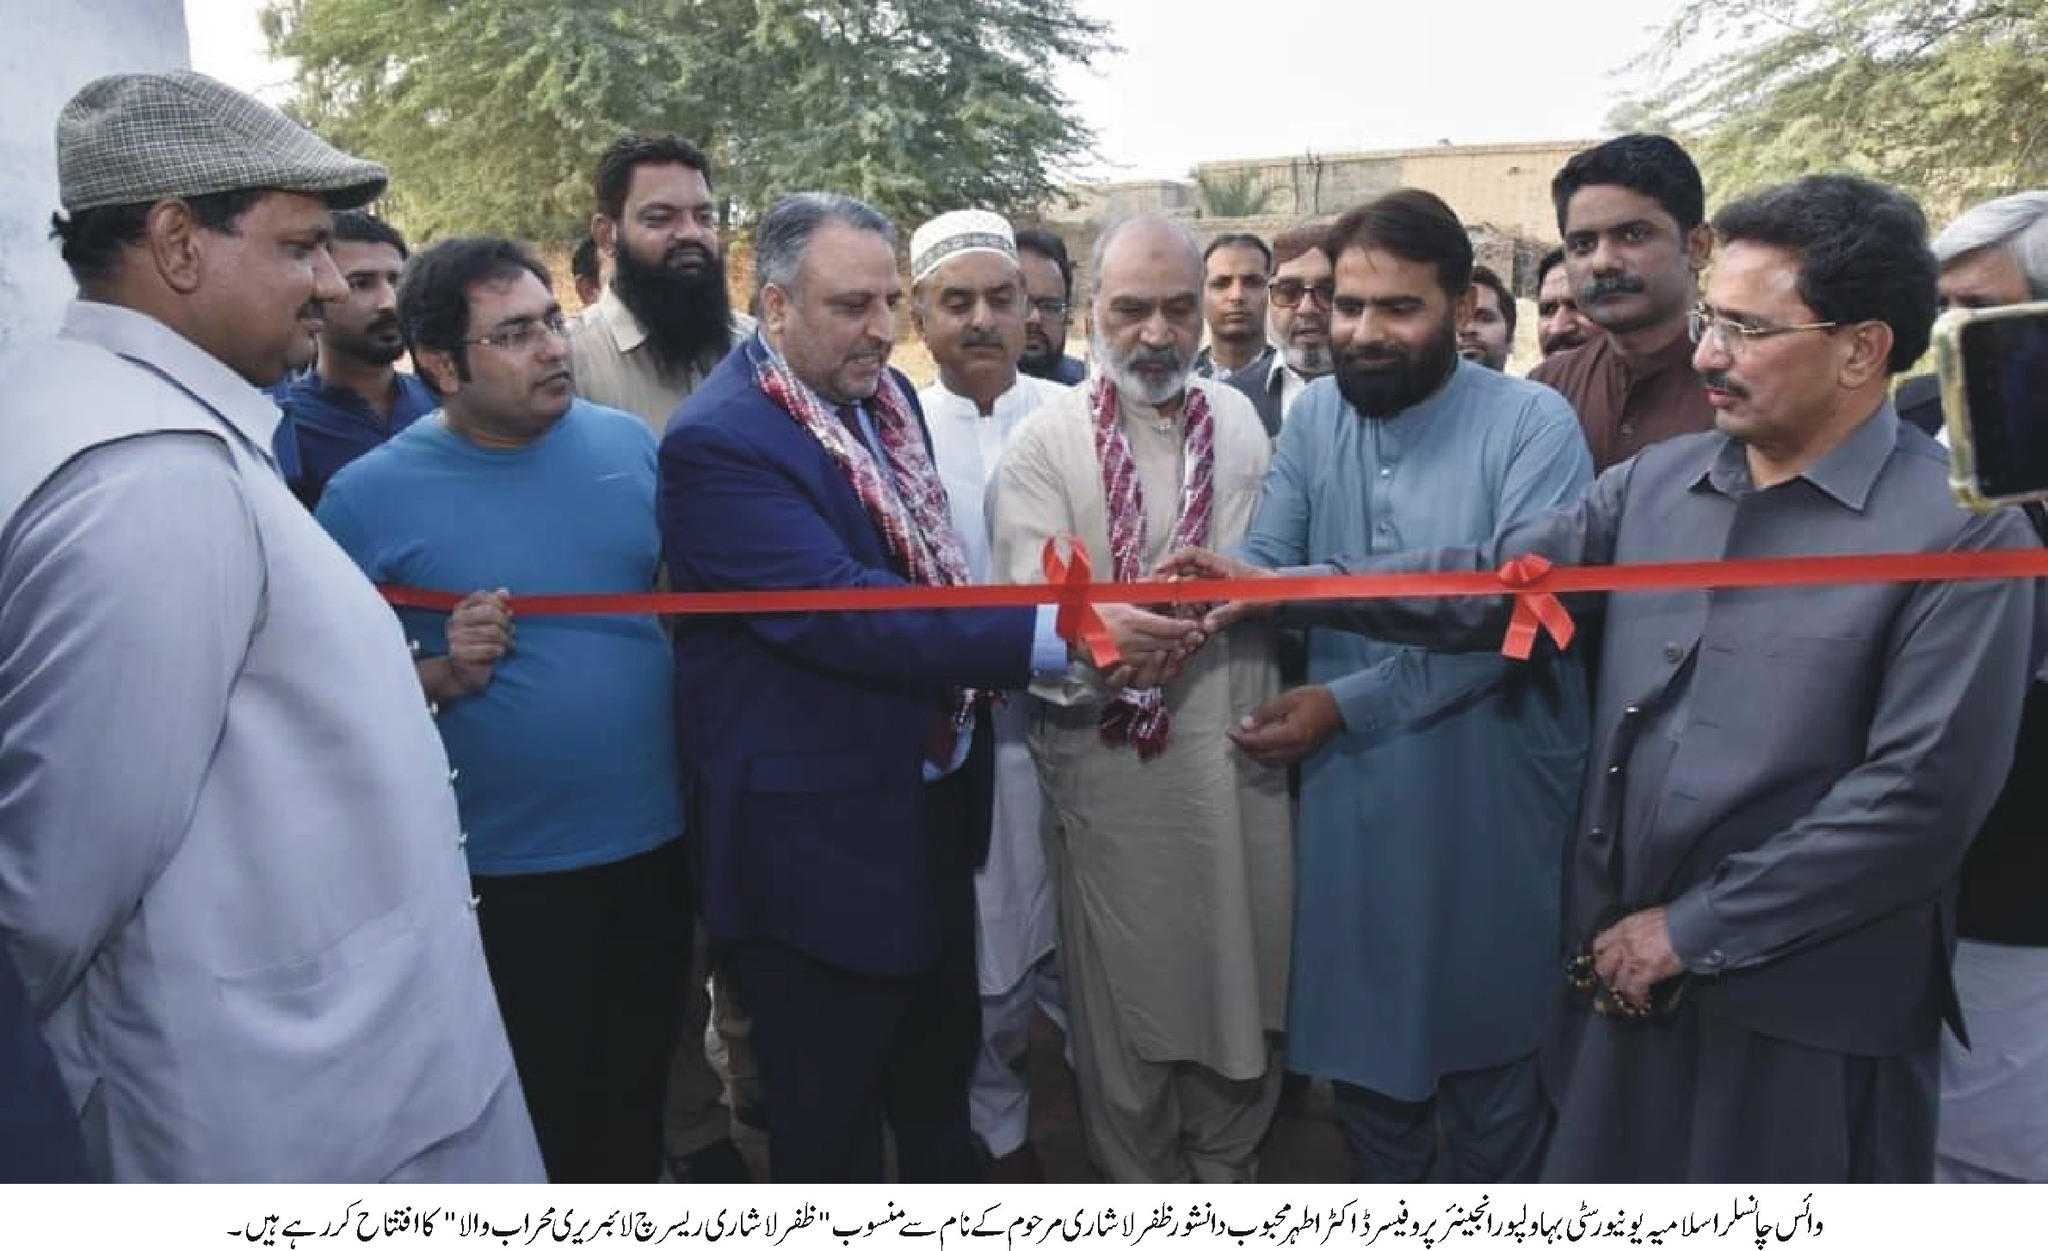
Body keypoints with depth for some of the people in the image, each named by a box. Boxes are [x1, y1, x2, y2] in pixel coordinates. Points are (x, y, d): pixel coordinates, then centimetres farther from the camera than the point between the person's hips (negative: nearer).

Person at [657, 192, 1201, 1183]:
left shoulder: (885, 394, 5)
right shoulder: (718, 441, -22)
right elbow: (841, 614, -33)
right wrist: (1061, 634, -36)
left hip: (934, 800, 8)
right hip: (820, 834, -8)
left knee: (941, 1071, 27)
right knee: (831, 1121, 13)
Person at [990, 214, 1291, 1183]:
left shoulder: (1239, 420, 5)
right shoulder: (1044, 443, -10)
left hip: (1243, 754, 4)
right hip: (1110, 762, -4)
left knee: (1244, 977, 17)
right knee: (1126, 999, 12)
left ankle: (1229, 1168, 42)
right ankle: (1140, 1183, 37)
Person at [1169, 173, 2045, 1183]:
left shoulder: (1965, 535, -13)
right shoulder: (1654, 483, 4)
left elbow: (1919, 797, -16)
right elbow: (1492, 583, 2)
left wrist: (1695, 929, -14)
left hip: (1804, 1008, -5)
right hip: (1624, 966, 5)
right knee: (1596, 1181, 20)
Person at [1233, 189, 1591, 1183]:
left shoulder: (1533, 423, -11)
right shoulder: (1315, 417, 4)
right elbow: (1266, 562, -5)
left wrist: (1346, 705, -21)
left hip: (1488, 803, -4)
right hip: (1348, 796, 4)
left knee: (1487, 1053, 16)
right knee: (1360, 1042, 20)